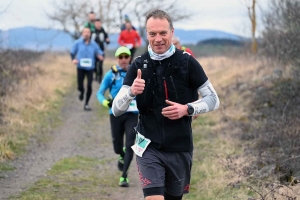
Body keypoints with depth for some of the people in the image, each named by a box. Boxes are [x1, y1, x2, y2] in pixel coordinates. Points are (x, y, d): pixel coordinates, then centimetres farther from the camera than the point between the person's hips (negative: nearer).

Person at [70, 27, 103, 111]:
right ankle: (82, 92, 39)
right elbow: (72, 52, 7)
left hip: (90, 68, 0)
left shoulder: (94, 44, 1)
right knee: (80, 86, -1)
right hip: (80, 67, 0)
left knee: (89, 86, -7)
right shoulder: (78, 43, -1)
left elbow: (99, 53, 5)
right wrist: (73, 59, -12)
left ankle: (86, 104, 10)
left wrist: (100, 56, -19)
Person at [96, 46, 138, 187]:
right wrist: (105, 101, -20)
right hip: (116, 114, 0)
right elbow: (100, 92, 0)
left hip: (132, 114, 0)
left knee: (129, 145, -12)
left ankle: (124, 176, -7)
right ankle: (122, 157, 44)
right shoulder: (111, 74, -2)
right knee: (117, 147, 7)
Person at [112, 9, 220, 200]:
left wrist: (187, 109, -18)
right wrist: (131, 92, -25)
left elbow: (213, 99, 0)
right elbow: (116, 110, -4)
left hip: (180, 148, 0)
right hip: (149, 147, 0)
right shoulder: (139, 66, -2)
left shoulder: (187, 62, -6)